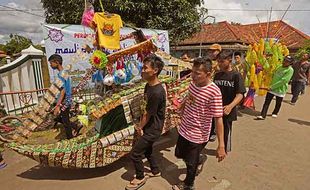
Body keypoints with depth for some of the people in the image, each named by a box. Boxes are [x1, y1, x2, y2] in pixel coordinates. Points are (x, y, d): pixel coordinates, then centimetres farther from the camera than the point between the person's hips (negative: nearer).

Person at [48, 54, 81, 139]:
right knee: (58, 118, 21)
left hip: (64, 103, -10)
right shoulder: (64, 72, 11)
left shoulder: (61, 74, -19)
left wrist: (58, 105, -27)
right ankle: (76, 128, 26)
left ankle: (70, 139, 19)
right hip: (66, 101, 10)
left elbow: (63, 91, -25)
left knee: (66, 122, 4)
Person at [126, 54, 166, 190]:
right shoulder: (148, 85, -1)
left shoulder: (157, 92, -31)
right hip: (148, 126, 9)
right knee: (147, 149, 25)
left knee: (135, 154, 2)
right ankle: (155, 171, 48)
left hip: (153, 129, -9)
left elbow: (148, 114, -19)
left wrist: (140, 127, -4)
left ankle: (140, 178, 28)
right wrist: (140, 124, 2)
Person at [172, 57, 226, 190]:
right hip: (184, 129, 7)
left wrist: (221, 146, -23)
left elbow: (218, 119, -24)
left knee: (191, 164, 15)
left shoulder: (214, 92, -26)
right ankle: (198, 159, 56)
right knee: (179, 154, 26)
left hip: (197, 136, -7)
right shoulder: (193, 84, -5)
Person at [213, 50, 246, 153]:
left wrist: (230, 106, -34)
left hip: (227, 111, -5)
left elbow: (240, 94, -19)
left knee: (226, 132, 13)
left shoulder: (236, 75, -12)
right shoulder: (217, 75, 5)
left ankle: (225, 150, 36)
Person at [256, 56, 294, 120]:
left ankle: (275, 113, 36)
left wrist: (273, 87, -22)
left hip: (280, 89, -5)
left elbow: (283, 80, -20)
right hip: (272, 88, 5)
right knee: (267, 102, -3)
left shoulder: (290, 70, -12)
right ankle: (263, 115, -4)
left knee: (278, 103, 13)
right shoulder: (280, 67, 9)